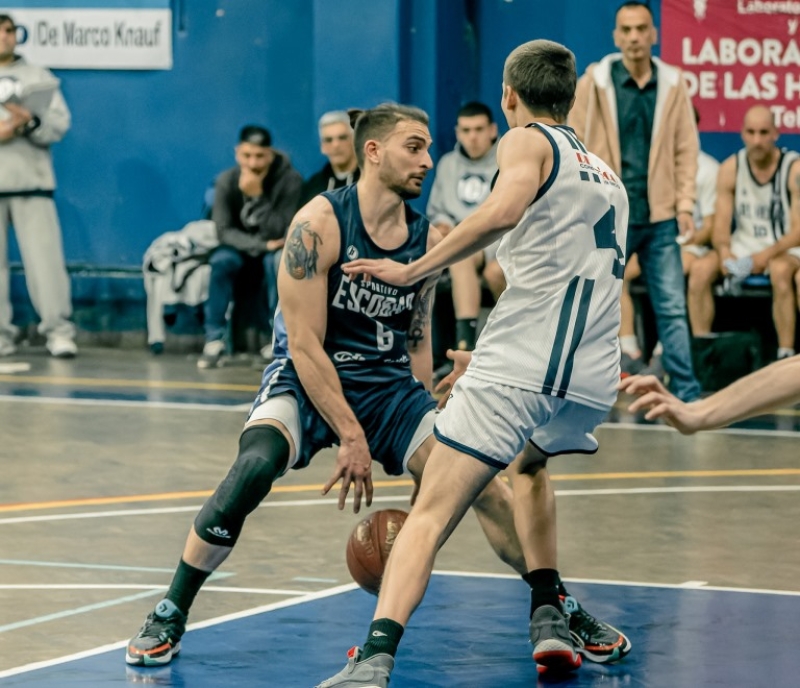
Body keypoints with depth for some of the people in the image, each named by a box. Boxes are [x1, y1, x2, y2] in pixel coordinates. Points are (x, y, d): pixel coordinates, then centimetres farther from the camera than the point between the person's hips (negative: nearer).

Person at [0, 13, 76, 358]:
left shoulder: (39, 77, 12)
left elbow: (59, 124, 3)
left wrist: (30, 122, -16)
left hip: (30, 180, -1)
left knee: (44, 256, -7)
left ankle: (58, 330, -5)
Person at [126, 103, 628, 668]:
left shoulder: (427, 239, 1)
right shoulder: (320, 224, -17)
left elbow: (417, 342, 11)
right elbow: (304, 345, -18)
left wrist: (424, 452, 10)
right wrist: (350, 436, -20)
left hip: (389, 384, 5)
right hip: (308, 382, -5)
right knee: (255, 466, -32)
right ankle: (169, 617, -17)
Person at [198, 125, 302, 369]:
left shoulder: (290, 180, -20)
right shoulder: (226, 181, -13)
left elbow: (279, 231, -26)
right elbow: (223, 230, -13)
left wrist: (256, 196, -37)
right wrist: (260, 245, -26)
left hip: (276, 248, -2)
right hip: (242, 247, 2)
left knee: (277, 260, -35)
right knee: (221, 261, -30)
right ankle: (214, 339, -24)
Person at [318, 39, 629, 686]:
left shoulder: (528, 141, 6)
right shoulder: (607, 174, 28)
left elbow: (504, 210, -17)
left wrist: (414, 270, -13)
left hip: (522, 362, -7)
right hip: (596, 376, 7)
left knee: (430, 513, -9)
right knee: (528, 468, 36)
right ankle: (549, 621, 23)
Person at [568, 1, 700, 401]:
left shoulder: (673, 85, 5)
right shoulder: (595, 83, -2)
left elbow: (686, 149, 7)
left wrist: (685, 204, 0)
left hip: (660, 217, 2)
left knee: (673, 308, 1)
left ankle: (686, 392, 3)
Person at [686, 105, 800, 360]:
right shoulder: (731, 168, -2)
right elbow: (721, 226, -1)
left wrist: (766, 255, -28)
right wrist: (725, 252, -23)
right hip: (743, 244, 4)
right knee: (700, 269, -23)